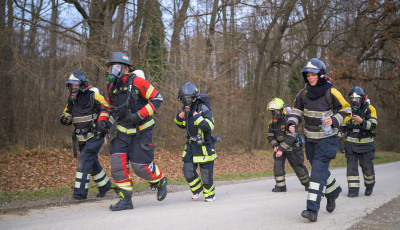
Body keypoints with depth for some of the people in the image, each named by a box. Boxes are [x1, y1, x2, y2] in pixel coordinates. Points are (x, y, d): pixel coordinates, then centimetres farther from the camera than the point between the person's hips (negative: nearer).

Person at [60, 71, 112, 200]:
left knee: (84, 161, -17)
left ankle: (80, 192, -13)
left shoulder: (94, 98, -14)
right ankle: (105, 186, 34)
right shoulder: (72, 101, 5)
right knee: (92, 164, 16)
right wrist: (65, 118, -14)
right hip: (82, 140, 7)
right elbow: (64, 119, 9)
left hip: (96, 137, -7)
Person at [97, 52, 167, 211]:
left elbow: (157, 99, -15)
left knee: (141, 166, -6)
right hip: (122, 131, 6)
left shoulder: (136, 82, -14)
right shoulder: (112, 87, 6)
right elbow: (106, 107, 21)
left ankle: (160, 181, 26)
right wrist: (102, 120, 0)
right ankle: (125, 199, 1)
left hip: (141, 130, -6)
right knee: (117, 164, -8)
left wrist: (139, 115, -22)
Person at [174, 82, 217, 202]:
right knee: (188, 169, -2)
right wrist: (179, 117, -1)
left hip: (204, 145, -6)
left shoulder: (203, 110, -17)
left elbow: (209, 127, -28)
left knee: (206, 172, 0)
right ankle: (197, 189, 22)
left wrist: (197, 116, -31)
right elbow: (182, 125, 20)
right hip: (191, 144, 6)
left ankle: (210, 194, 21)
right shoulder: (186, 109, 5)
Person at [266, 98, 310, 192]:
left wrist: (281, 149, -32)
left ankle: (307, 183, 33)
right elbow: (270, 136, 5)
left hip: (293, 147, -5)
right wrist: (275, 145, -14)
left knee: (298, 167, 8)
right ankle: (280, 186, -5)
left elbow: (290, 138, -30)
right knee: (277, 164, -14)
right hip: (280, 147, 5)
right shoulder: (272, 122, -3)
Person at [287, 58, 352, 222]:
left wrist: (333, 121, -19)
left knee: (318, 172, -14)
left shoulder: (331, 93, -11)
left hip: (326, 139, -6)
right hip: (310, 139, 6)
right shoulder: (304, 93, 2)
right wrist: (292, 123, -11)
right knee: (319, 169, 19)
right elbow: (296, 110, 9)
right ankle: (333, 192, 47)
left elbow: (346, 110, -2)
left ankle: (312, 210, -16)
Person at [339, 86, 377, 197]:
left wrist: (361, 121, -32)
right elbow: (343, 127, 12)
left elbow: (373, 126, -17)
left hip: (366, 144, -2)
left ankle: (370, 185, 31)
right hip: (351, 143, 2)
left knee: (367, 167, 4)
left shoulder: (369, 109, -6)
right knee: (351, 167, -4)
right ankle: (353, 190, 1)